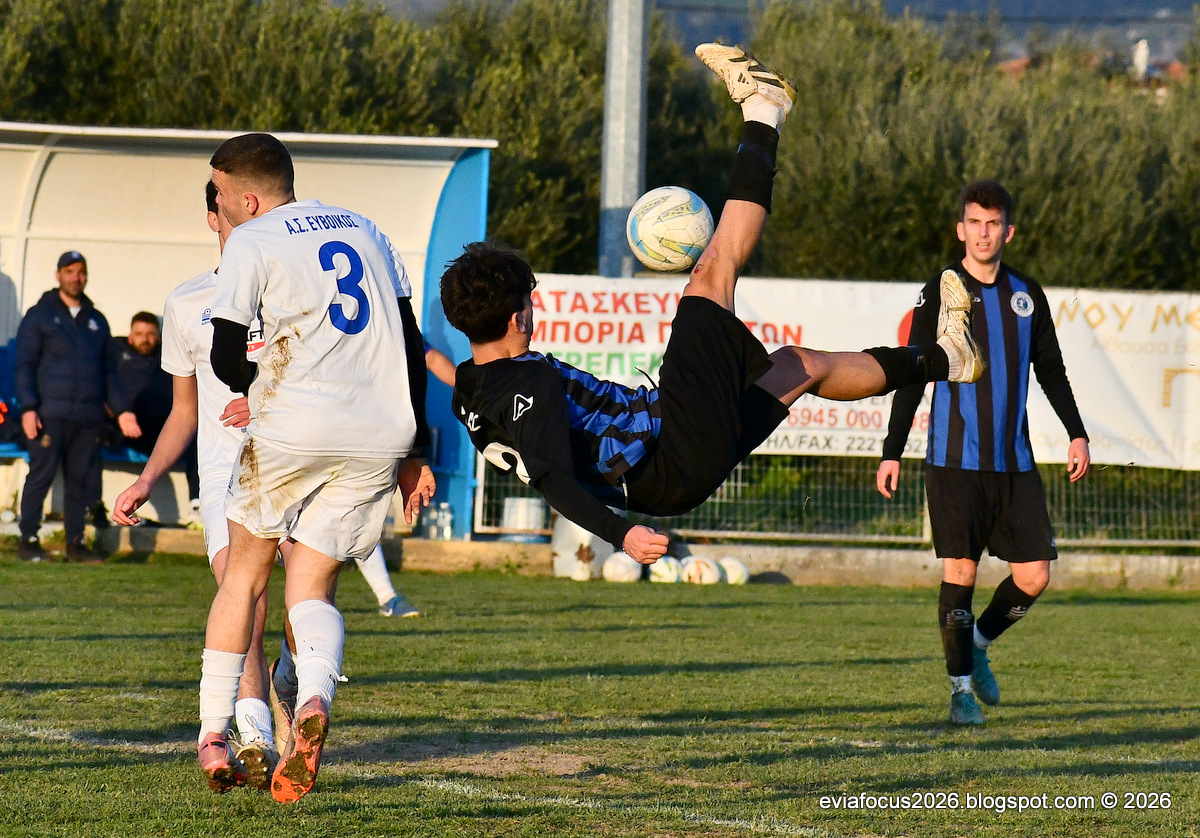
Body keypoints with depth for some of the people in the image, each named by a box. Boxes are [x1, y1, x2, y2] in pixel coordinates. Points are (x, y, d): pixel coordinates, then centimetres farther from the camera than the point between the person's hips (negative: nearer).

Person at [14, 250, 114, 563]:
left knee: (81, 480, 3)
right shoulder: (39, 316, 6)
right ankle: (28, 540, -1)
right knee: (41, 475, -6)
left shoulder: (97, 321, 20)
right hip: (51, 414, -4)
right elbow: (23, 365, 2)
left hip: (88, 418, 4)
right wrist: (28, 408, -9)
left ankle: (75, 542, 8)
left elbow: (106, 370, 25)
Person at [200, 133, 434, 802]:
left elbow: (227, 357, -1)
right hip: (382, 438, 4)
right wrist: (416, 452, 21)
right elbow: (412, 347, 18)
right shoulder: (365, 231, 21)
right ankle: (315, 699, -23)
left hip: (295, 428, -4)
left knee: (246, 572, 16)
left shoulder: (252, 241, 3)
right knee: (312, 588, 8)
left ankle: (214, 736, 15)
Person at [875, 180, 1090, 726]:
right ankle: (961, 686, 5)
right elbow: (912, 375, -1)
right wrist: (892, 452, -5)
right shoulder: (940, 292, -1)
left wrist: (1077, 434, 9)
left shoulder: (1026, 294, 10)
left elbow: (1051, 370, 19)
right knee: (959, 571, -6)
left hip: (1014, 461, 4)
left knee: (1034, 574, -1)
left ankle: (979, 644, 25)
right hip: (954, 460, -4)